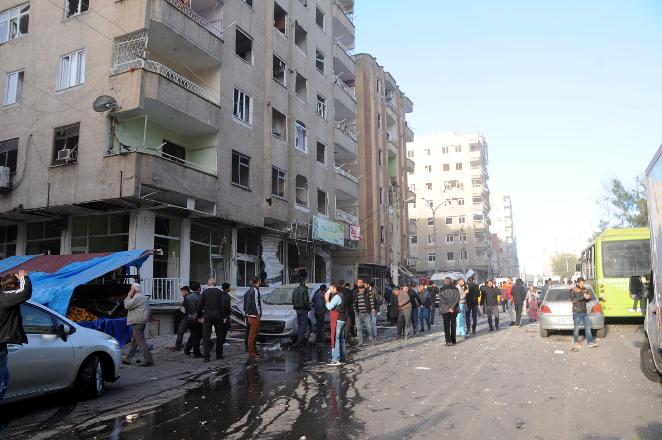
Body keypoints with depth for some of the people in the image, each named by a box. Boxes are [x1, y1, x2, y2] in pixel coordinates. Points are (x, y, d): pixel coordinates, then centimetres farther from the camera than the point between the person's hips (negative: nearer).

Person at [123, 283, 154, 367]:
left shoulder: (137, 297, -15)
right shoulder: (142, 297, 19)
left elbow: (127, 306, -15)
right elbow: (129, 306, 24)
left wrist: (128, 296, -3)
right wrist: (130, 297, 13)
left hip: (137, 323, -11)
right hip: (139, 322, 11)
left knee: (141, 341, -11)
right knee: (134, 341, 16)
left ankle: (148, 360, -12)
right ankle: (128, 359, 24)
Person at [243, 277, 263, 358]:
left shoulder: (248, 291, 15)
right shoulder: (255, 291, -15)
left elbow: (245, 304, 19)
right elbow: (256, 303, -19)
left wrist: (245, 313, 23)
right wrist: (258, 314, -15)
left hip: (249, 315, 10)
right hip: (254, 316, -10)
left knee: (252, 334, 16)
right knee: (253, 334, -6)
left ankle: (254, 351, 24)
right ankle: (251, 352, -2)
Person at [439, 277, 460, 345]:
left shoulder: (442, 289, -2)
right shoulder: (455, 289, 2)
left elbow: (442, 300, -11)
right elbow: (457, 298, -8)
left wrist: (449, 307, -11)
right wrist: (452, 307, -13)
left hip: (445, 310, -2)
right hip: (454, 310, 2)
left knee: (446, 325, 1)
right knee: (453, 325, 12)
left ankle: (448, 341, -7)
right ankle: (453, 341, 15)